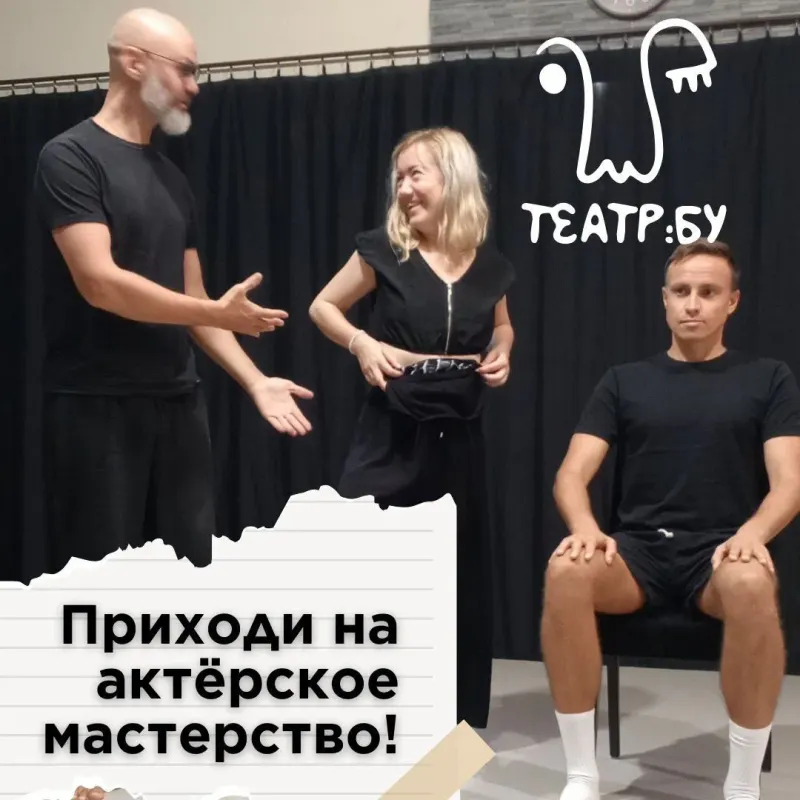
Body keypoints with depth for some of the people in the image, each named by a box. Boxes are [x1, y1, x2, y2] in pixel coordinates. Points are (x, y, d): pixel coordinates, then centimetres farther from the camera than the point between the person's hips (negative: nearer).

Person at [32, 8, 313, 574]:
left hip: (179, 403, 7)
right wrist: (221, 313, -13)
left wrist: (255, 381, 7)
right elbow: (100, 283, -18)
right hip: (96, 406, -7)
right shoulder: (71, 157, -7)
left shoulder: (172, 179, 16)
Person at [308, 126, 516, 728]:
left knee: (459, 573, 10)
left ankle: (455, 706, 26)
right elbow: (323, 306, 5)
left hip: (458, 437, 3)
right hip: (392, 434, -2)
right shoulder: (385, 251, -5)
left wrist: (501, 355, 0)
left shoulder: (490, 265, 2)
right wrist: (361, 342, -13)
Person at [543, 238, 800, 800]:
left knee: (751, 585, -39)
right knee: (566, 571, -33)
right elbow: (573, 475, 5)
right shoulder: (624, 382, 14)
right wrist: (585, 526, -18)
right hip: (638, 548, 2)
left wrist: (753, 532, -22)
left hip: (720, 552, -1)